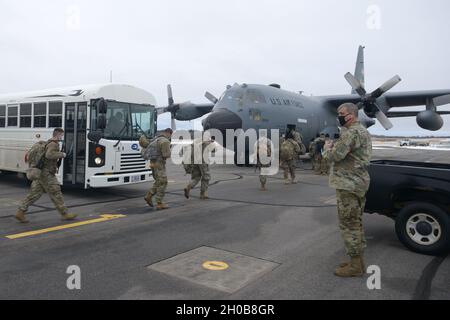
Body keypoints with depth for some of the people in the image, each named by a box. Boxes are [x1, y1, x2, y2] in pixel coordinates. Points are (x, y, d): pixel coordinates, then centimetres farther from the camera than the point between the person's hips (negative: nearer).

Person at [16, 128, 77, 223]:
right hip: (47, 174, -10)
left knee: (34, 194, 10)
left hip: (41, 173, 10)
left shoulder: (50, 143, 17)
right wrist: (61, 154, -21)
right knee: (56, 194, -2)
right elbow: (49, 155, -35)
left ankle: (20, 213, 12)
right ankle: (65, 214, 6)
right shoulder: (53, 144, -15)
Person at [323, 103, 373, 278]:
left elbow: (334, 156, -21)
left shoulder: (352, 132, -17)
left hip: (348, 185, -11)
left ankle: (355, 266, 5)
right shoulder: (364, 131, 17)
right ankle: (358, 261, 26)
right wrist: (335, 146, 6)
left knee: (349, 225, -3)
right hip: (360, 183, 11)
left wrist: (328, 147, -1)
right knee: (356, 223, 16)